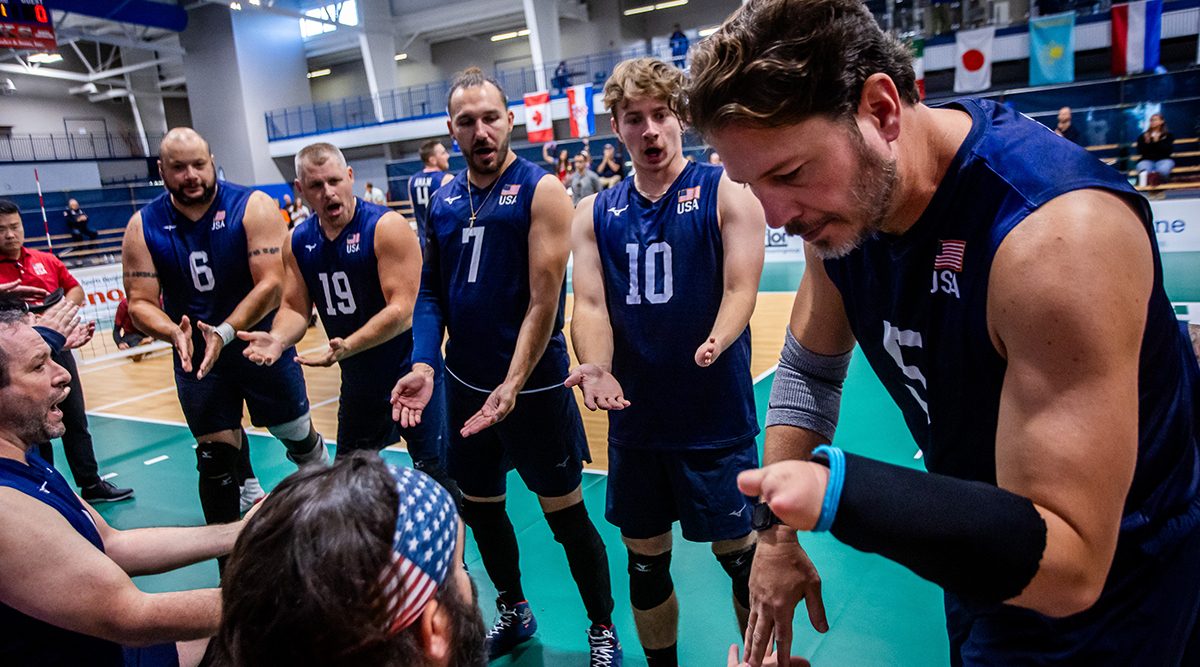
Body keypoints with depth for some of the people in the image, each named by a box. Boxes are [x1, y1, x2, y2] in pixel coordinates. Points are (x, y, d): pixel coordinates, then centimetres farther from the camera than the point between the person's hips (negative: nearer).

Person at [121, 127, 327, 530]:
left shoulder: (252, 207, -13)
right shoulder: (143, 227, -4)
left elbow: (272, 284, -21)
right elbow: (140, 303, -6)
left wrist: (225, 333, -32)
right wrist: (174, 334, -27)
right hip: (196, 357, 2)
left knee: (298, 436, 12)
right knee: (214, 453, 6)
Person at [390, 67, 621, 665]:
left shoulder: (540, 190, -10)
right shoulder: (443, 201, 7)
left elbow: (544, 300, -17)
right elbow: (431, 290, 7)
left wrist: (513, 384, -23)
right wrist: (423, 364, -8)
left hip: (533, 386, -6)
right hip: (464, 385, 6)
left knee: (565, 513, 6)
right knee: (480, 507, 19)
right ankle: (513, 613, 43)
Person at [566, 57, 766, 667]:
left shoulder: (727, 193, -3)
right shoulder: (594, 214, 6)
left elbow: (740, 288, -11)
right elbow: (589, 305, -1)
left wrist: (716, 342, -32)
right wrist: (596, 368, -21)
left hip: (717, 417, -3)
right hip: (634, 419, 4)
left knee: (740, 557, 10)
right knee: (645, 564, 17)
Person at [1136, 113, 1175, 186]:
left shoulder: (1168, 135, 17)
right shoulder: (1143, 136, 21)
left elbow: (1169, 150, 2)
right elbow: (1140, 152, 11)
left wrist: (1158, 141, -5)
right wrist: (1147, 143, -3)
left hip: (1164, 159, -1)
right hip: (1147, 160, 1)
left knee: (1163, 170, -42)